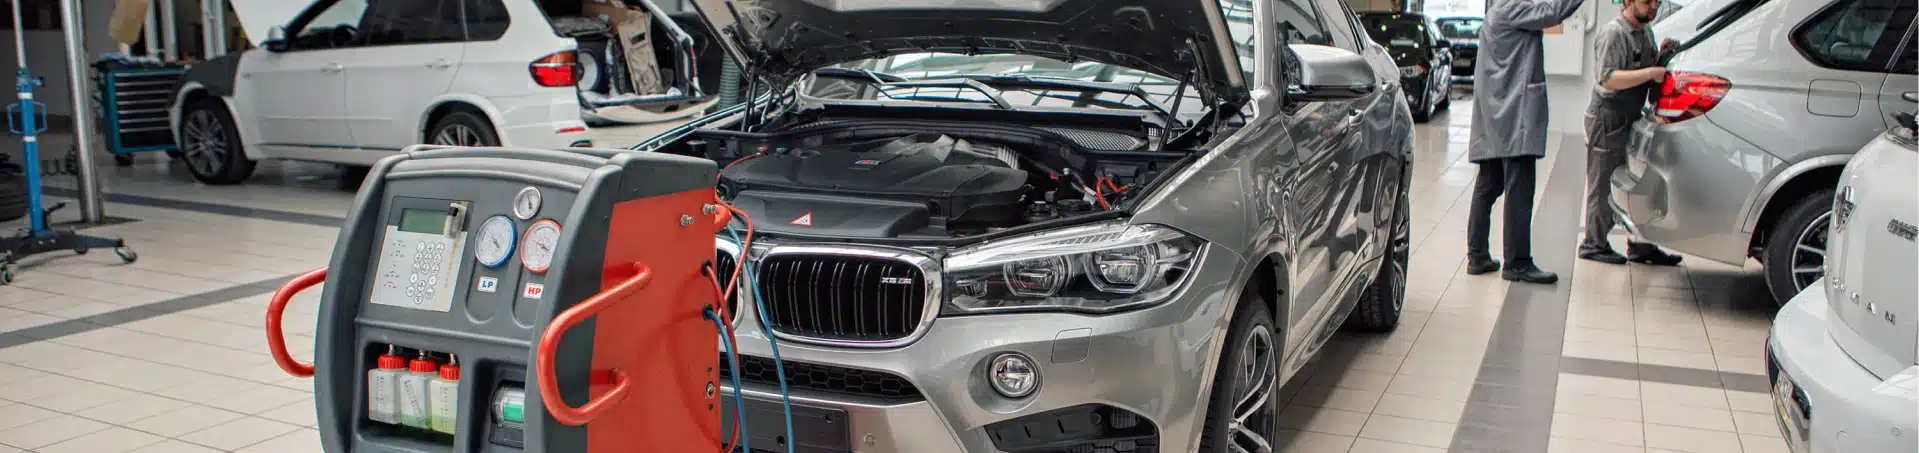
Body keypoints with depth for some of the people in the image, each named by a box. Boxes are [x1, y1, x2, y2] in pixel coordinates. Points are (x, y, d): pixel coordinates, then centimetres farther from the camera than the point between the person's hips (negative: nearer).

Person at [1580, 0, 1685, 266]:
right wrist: (1651, 72, -28)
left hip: (1632, 119, 9)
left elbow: (1648, 68, 21)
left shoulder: (1646, 31, 13)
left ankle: (1640, 246, 16)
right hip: (1608, 119, -9)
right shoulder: (1613, 33, -15)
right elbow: (1607, 78, -25)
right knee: (1603, 187, -2)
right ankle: (1594, 245, 8)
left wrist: (1661, 57, 2)